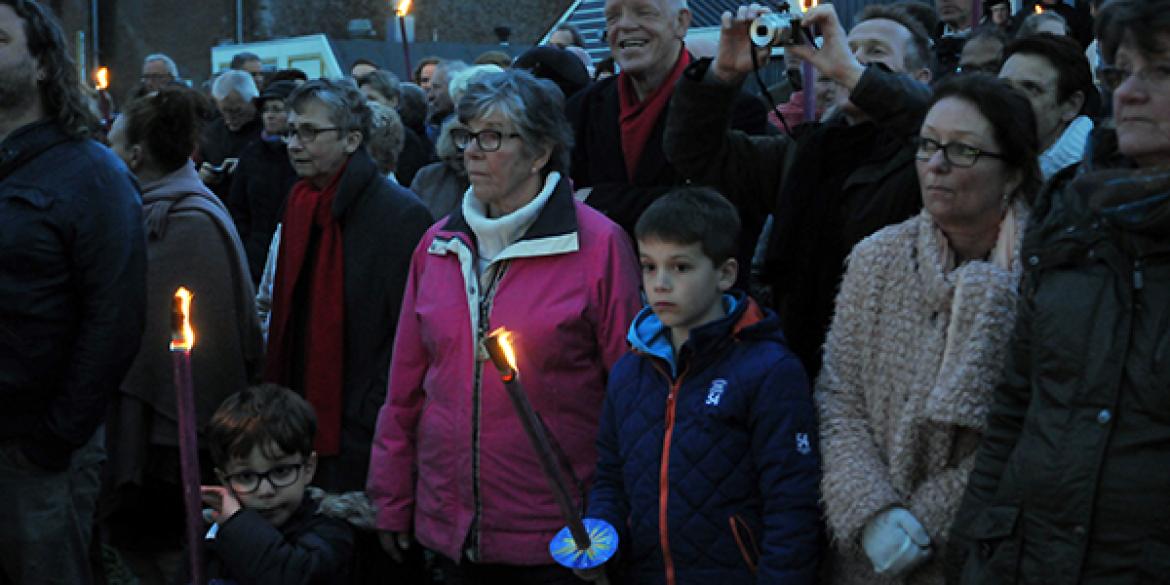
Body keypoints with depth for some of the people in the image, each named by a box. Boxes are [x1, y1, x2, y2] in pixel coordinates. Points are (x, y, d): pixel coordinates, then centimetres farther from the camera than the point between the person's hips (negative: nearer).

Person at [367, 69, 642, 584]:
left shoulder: (598, 245, -8)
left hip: (558, 539, -4)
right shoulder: (439, 244, 6)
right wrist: (392, 501, 9)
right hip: (449, 529, 4)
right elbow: (406, 387, 9)